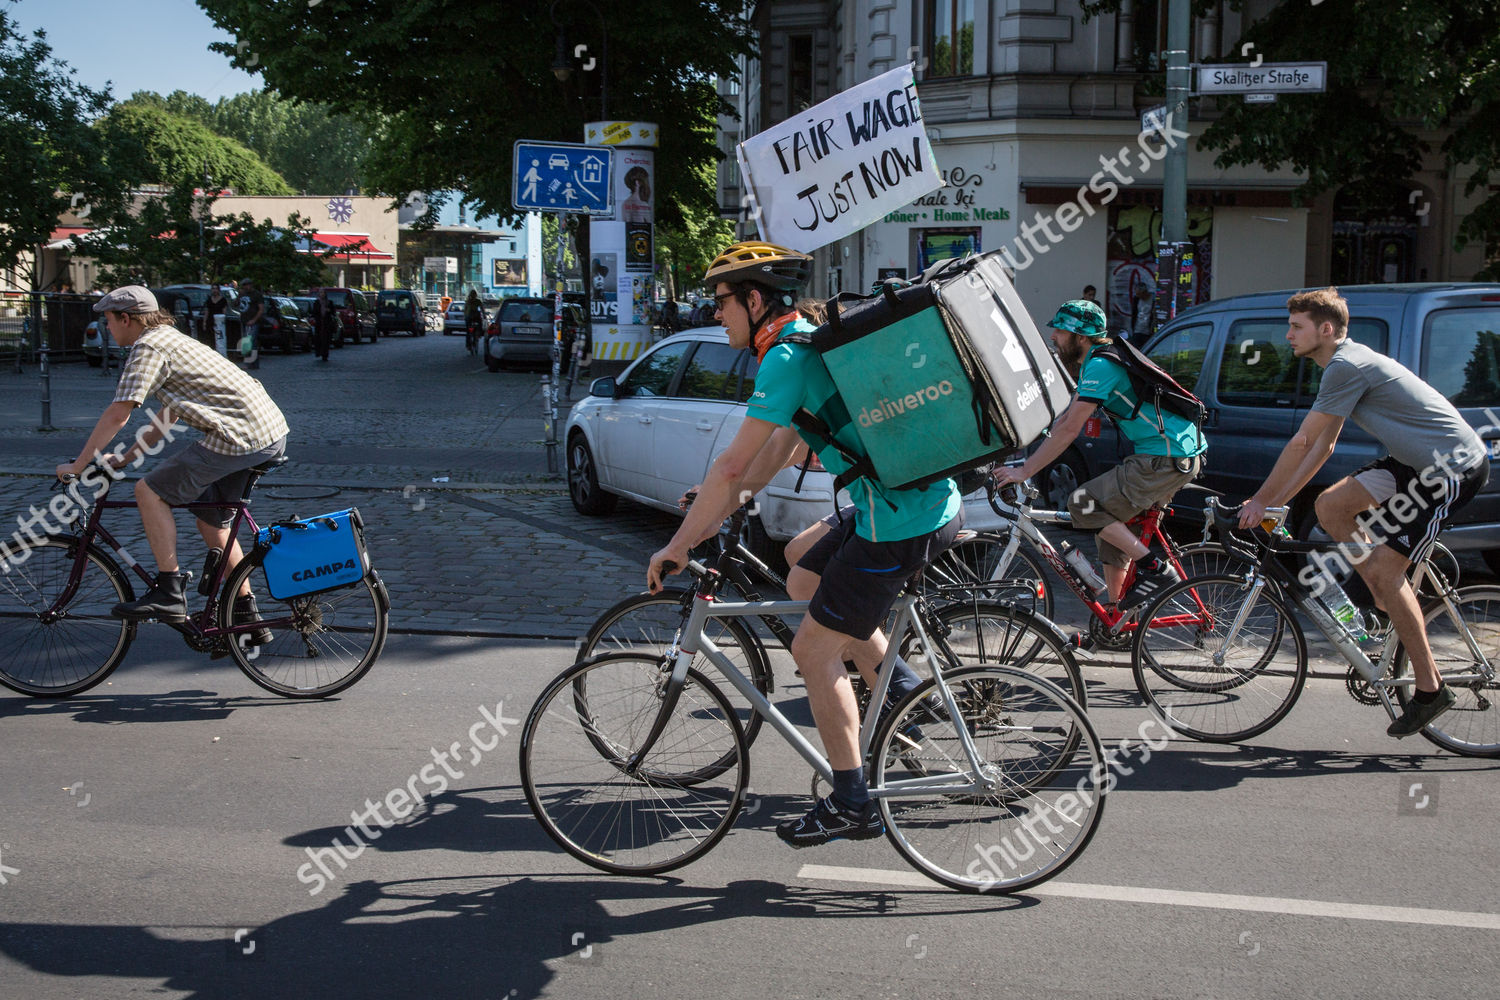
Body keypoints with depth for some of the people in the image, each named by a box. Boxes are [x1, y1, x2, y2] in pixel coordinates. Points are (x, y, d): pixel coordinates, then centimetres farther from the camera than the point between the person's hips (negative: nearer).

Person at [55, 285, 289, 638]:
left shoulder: (148, 347, -6)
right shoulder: (171, 339, 25)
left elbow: (118, 415, -11)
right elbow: (167, 419, 29)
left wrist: (77, 466, -1)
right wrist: (123, 459, 27)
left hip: (241, 435, -10)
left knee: (150, 491, -4)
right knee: (212, 523, 19)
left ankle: (169, 594, -2)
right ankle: (247, 619, 23)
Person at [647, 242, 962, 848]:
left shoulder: (786, 357, -14)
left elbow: (732, 467, -15)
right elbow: (784, 446, 23)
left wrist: (678, 547, -6)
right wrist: (720, 510, 21)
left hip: (901, 524, -10)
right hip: (930, 502, 10)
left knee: (813, 651, -1)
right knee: (803, 581, 23)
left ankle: (852, 806, 6)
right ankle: (901, 685, 23)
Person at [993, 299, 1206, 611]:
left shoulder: (1099, 367, -15)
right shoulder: (1092, 364, 16)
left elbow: (1069, 430, -19)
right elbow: (1065, 418, 22)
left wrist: (1024, 471, -16)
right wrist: (1024, 454, 18)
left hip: (1168, 461, -10)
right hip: (1182, 455, 10)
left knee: (1082, 503, -11)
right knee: (1108, 522, 16)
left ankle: (1156, 570, -7)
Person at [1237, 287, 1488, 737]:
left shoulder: (1348, 366, -18)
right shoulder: (1346, 364, 14)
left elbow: (1301, 444, -16)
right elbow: (1321, 446, 17)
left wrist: (1260, 500, -7)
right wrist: (1276, 502, 14)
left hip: (1453, 468, -10)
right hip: (1419, 462, 10)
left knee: (1381, 572, -11)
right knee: (1330, 506, 0)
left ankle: (1430, 689, -1)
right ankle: (1395, 602, 12)